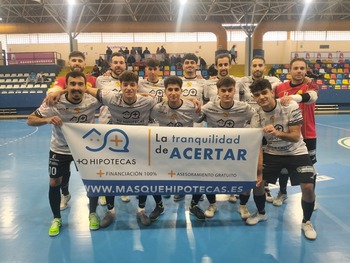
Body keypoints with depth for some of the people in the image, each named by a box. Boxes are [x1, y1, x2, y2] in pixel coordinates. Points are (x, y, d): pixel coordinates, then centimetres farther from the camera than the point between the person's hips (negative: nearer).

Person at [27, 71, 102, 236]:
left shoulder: (92, 101, -21)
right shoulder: (55, 103, -23)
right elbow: (30, 120, -20)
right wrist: (47, 120, -39)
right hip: (59, 149, 0)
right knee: (54, 183, 3)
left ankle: (93, 214, 25)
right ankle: (56, 219, 25)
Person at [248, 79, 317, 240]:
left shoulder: (291, 106, -20)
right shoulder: (256, 118, -14)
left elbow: (296, 137, -22)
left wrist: (277, 132, -42)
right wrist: (259, 168, -25)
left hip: (296, 153, -2)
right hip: (272, 153, 2)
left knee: (308, 187, -14)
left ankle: (306, 222, 14)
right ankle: (261, 213, 24)